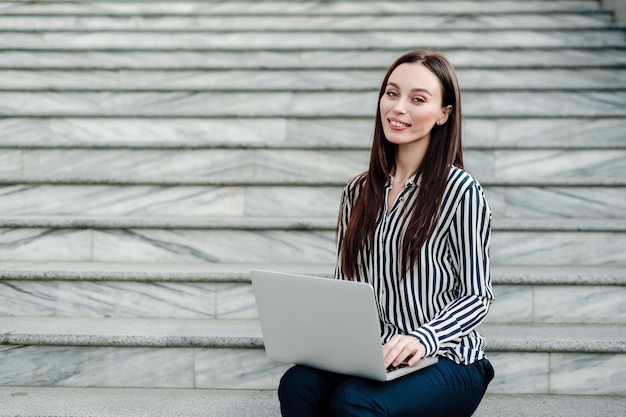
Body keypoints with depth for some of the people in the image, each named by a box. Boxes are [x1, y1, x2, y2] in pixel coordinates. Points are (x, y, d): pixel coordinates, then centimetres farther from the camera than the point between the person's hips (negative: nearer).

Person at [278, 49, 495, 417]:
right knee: (296, 385, -26)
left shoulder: (461, 192, -6)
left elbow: (477, 297, -5)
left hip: (448, 362, -5)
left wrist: (422, 338, -22)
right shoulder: (359, 192, 12)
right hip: (370, 357, 5)